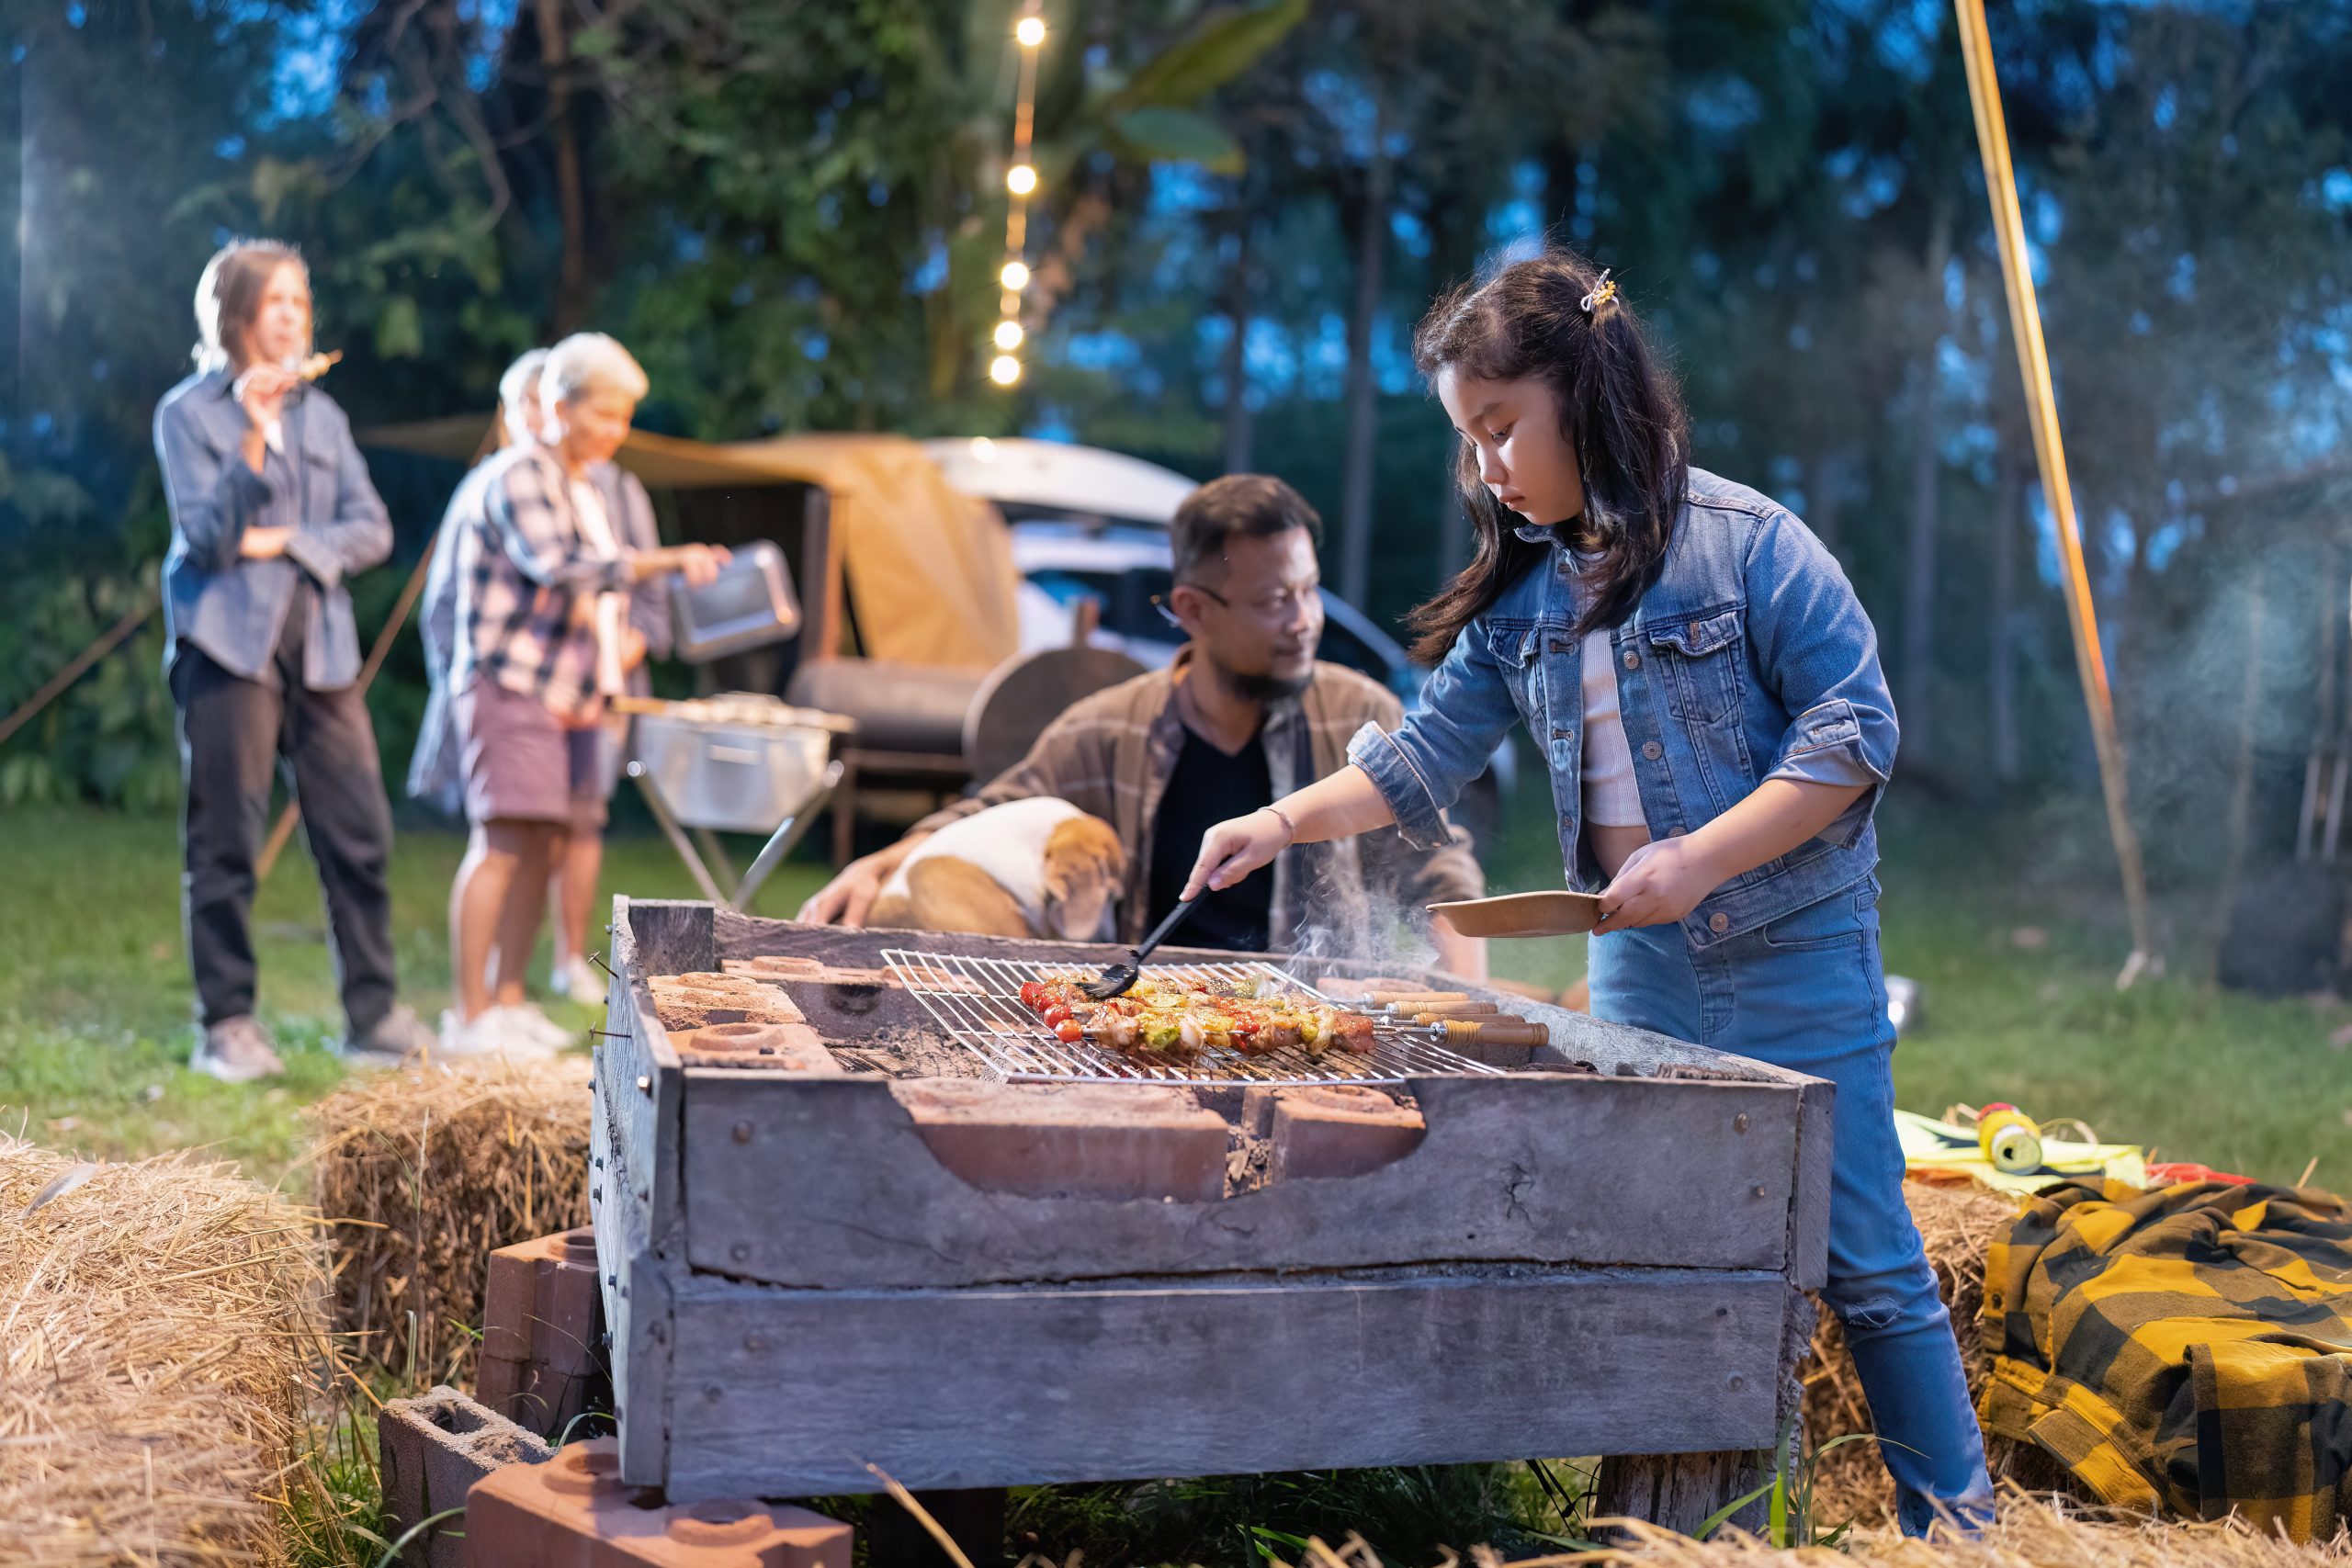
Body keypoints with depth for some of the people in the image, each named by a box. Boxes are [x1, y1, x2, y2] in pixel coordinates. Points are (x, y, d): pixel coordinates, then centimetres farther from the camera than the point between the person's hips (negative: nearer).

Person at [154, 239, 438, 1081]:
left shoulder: (322, 414, 15)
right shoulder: (188, 413, 1)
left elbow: (372, 530, 8)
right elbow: (207, 538, -9)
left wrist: (286, 542, -7)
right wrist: (253, 437, -18)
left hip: (320, 646, 4)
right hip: (229, 645, -4)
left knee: (359, 832, 0)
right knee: (225, 842, -1)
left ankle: (372, 1013, 9)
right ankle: (227, 1024, 7)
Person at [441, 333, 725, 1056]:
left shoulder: (585, 488, 19)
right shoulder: (519, 476, -10)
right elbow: (558, 567, -27)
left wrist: (618, 637, 13)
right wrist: (670, 561, -34)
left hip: (567, 692, 9)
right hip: (509, 684, -9)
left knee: (545, 847, 7)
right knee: (504, 843, -12)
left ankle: (509, 998, 15)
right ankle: (470, 1016, -10)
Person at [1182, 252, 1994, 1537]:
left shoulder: (1747, 542, -12)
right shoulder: (1519, 595, 7)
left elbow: (1856, 730, -14)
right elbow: (1425, 754, 8)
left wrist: (1699, 858, -21)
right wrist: (1281, 824, -4)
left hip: (1792, 952, -5)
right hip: (1637, 963, 6)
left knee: (1865, 1263, 1)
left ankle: (1955, 1523, 15)